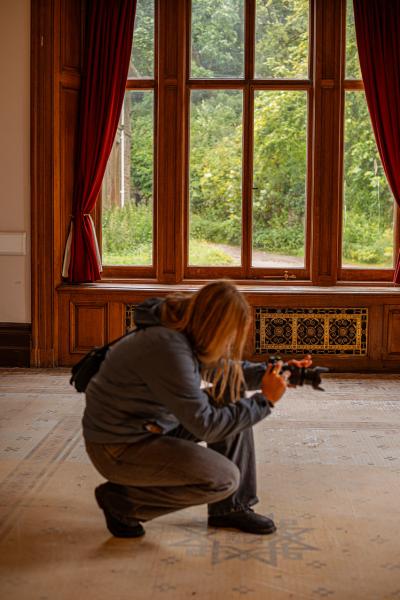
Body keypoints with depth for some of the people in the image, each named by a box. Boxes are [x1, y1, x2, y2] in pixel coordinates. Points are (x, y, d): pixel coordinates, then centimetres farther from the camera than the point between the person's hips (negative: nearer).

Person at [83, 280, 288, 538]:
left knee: (235, 399, 3)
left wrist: (269, 373, 1)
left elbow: (224, 369, 16)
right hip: (118, 448, -10)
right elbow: (205, 425, -26)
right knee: (225, 478, -17)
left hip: (153, 424, 10)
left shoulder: (186, 327, -3)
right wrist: (264, 399, -20)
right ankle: (121, 501, -3)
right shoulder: (169, 348, -31)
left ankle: (231, 507, 11)